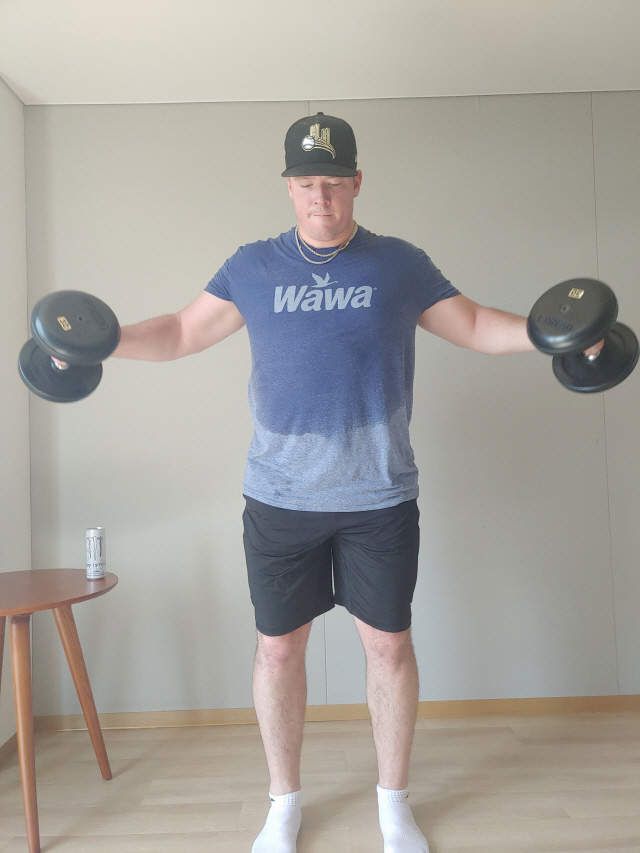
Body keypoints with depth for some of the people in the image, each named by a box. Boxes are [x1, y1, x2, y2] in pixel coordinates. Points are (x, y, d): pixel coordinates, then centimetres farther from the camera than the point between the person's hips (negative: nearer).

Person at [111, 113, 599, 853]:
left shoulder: (400, 264, 3)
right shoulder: (252, 267, 4)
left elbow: (475, 327, 8)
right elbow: (183, 332, 8)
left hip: (379, 496, 0)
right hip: (279, 497, 1)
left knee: (389, 646, 9)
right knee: (277, 649, 9)